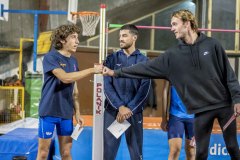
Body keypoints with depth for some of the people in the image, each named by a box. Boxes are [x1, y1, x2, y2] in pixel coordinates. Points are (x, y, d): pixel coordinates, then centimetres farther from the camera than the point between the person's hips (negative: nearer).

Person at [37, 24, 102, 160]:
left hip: (66, 113, 6)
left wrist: (77, 112, 10)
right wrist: (92, 70, -23)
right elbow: (65, 78, -25)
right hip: (49, 112, -6)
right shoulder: (51, 57, -10)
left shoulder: (74, 61, 11)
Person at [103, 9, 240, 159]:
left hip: (224, 104, -2)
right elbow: (147, 68, 0)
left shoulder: (212, 44, -4)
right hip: (201, 109, 2)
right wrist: (116, 72, -4)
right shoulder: (173, 55, 2)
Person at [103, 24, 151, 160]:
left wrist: (129, 109, -13)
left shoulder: (143, 60, 4)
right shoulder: (112, 59, 7)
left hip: (134, 112, -1)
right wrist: (120, 107, -13)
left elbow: (144, 89, -3)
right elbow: (107, 85, 0)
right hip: (112, 111, 1)